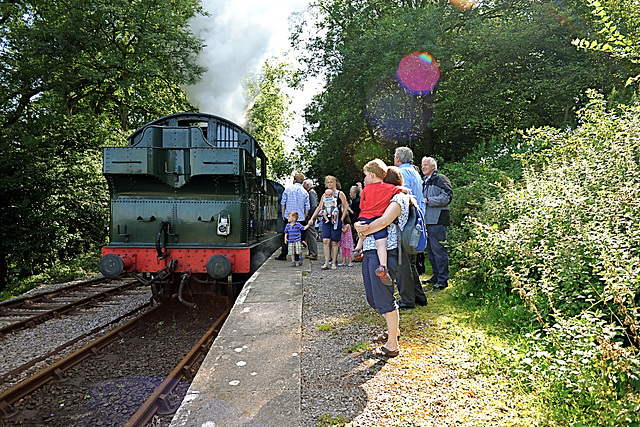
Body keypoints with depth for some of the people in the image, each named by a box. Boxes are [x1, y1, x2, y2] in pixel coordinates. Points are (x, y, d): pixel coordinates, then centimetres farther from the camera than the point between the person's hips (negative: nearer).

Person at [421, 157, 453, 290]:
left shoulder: (441, 179, -5)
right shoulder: (424, 183, 23)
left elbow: (446, 197, -16)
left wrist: (427, 200, -17)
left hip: (437, 220, -9)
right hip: (427, 220, 9)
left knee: (439, 250, -8)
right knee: (430, 250, 12)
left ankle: (443, 279, -2)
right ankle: (436, 276, 22)